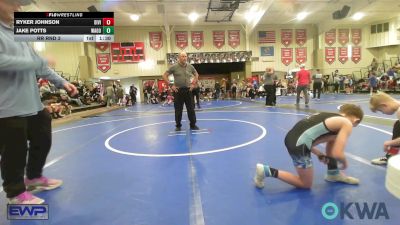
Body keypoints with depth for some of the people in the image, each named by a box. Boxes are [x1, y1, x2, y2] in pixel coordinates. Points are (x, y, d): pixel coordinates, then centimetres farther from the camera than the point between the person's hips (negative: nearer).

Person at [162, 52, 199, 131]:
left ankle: (193, 125, 17)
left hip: (188, 90, 3)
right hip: (178, 90, -3)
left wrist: (193, 84, 8)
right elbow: (164, 75, -2)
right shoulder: (174, 67, -5)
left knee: (191, 108, 6)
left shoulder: (190, 67, 5)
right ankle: (178, 125, 16)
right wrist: (171, 85, -8)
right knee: (178, 109, 4)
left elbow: (196, 75, 20)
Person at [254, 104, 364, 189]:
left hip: (291, 137, 9)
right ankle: (268, 171, 5)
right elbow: (337, 154, -5)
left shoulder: (328, 115, 24)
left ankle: (333, 174, 36)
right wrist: (345, 163, 17)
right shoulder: (347, 124, 1)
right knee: (306, 184, 16)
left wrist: (319, 154, 25)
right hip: (298, 145, -9)